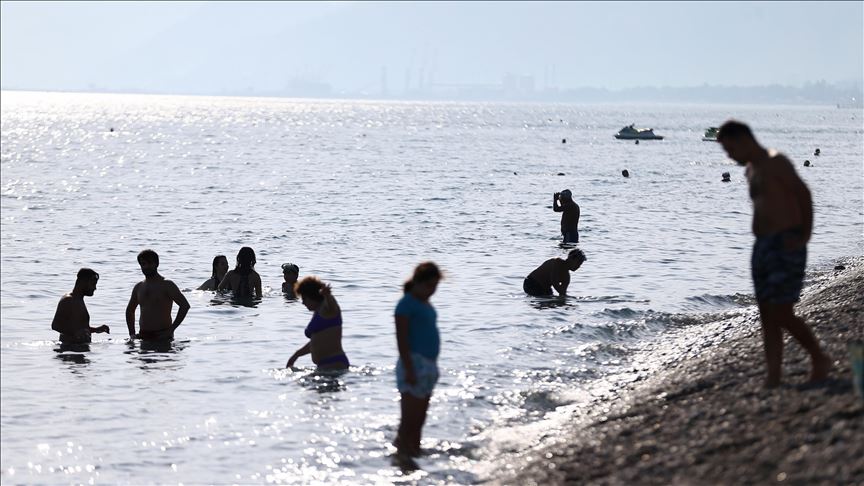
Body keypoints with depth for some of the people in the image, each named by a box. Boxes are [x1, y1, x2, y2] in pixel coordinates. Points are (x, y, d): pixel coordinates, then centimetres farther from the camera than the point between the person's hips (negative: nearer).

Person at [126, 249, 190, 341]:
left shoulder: (167, 285, -4)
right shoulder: (138, 287, 14)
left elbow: (185, 305, -12)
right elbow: (130, 310, 29)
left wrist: (171, 329, -15)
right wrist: (132, 334, 16)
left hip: (161, 336, -5)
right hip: (143, 336, 5)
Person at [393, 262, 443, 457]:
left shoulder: (425, 304, 16)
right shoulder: (407, 304, -11)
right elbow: (402, 339, -15)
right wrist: (409, 370, -20)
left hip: (429, 364, 9)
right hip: (414, 363, -9)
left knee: (419, 420, 12)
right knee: (409, 421, -8)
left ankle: (416, 453, 17)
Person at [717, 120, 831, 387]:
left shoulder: (775, 163, -10)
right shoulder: (751, 170, 18)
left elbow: (803, 194, -14)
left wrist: (805, 235, -14)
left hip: (785, 245, -9)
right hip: (763, 245, 9)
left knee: (781, 314, -10)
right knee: (767, 316, 4)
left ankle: (820, 359, 8)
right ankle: (773, 378, 4)